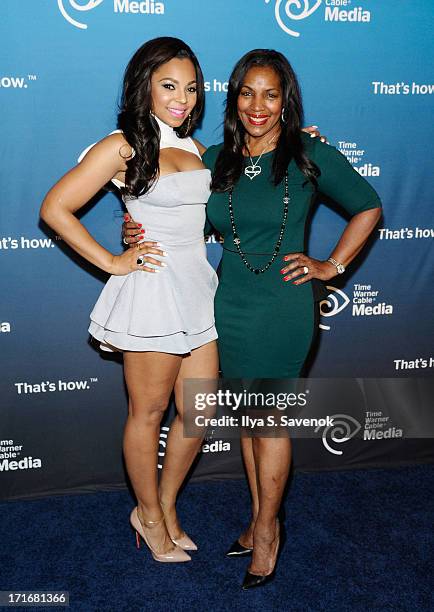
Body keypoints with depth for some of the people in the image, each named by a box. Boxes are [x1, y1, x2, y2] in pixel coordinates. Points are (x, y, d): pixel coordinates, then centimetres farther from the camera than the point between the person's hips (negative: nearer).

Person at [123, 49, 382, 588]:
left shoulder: (311, 156, -5)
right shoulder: (215, 159, 6)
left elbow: (368, 208, 5)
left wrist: (332, 266, 0)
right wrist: (138, 230, -4)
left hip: (284, 304, -4)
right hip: (228, 301, 4)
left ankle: (266, 530, 25)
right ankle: (260, 517, 33)